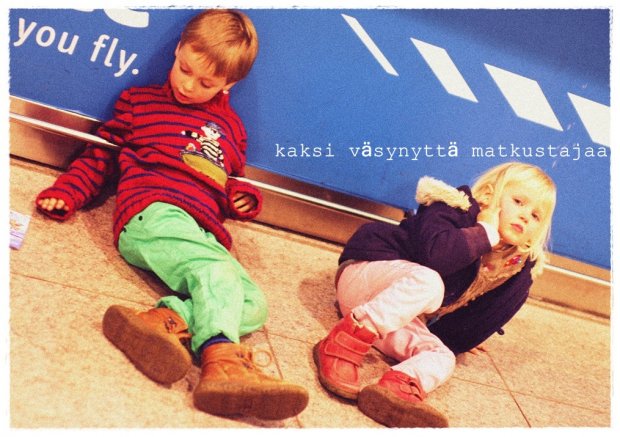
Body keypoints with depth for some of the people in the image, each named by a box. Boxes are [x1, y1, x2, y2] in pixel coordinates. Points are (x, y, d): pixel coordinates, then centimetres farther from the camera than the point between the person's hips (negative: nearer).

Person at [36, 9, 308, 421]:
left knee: (254, 302, -21)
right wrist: (67, 193, 7)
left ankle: (165, 319, -39)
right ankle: (221, 363, -54)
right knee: (217, 274, -34)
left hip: (204, 235, 5)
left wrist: (244, 197, 14)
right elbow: (101, 155, 21)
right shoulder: (139, 101, 20)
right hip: (154, 214, -5)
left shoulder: (230, 127, 29)